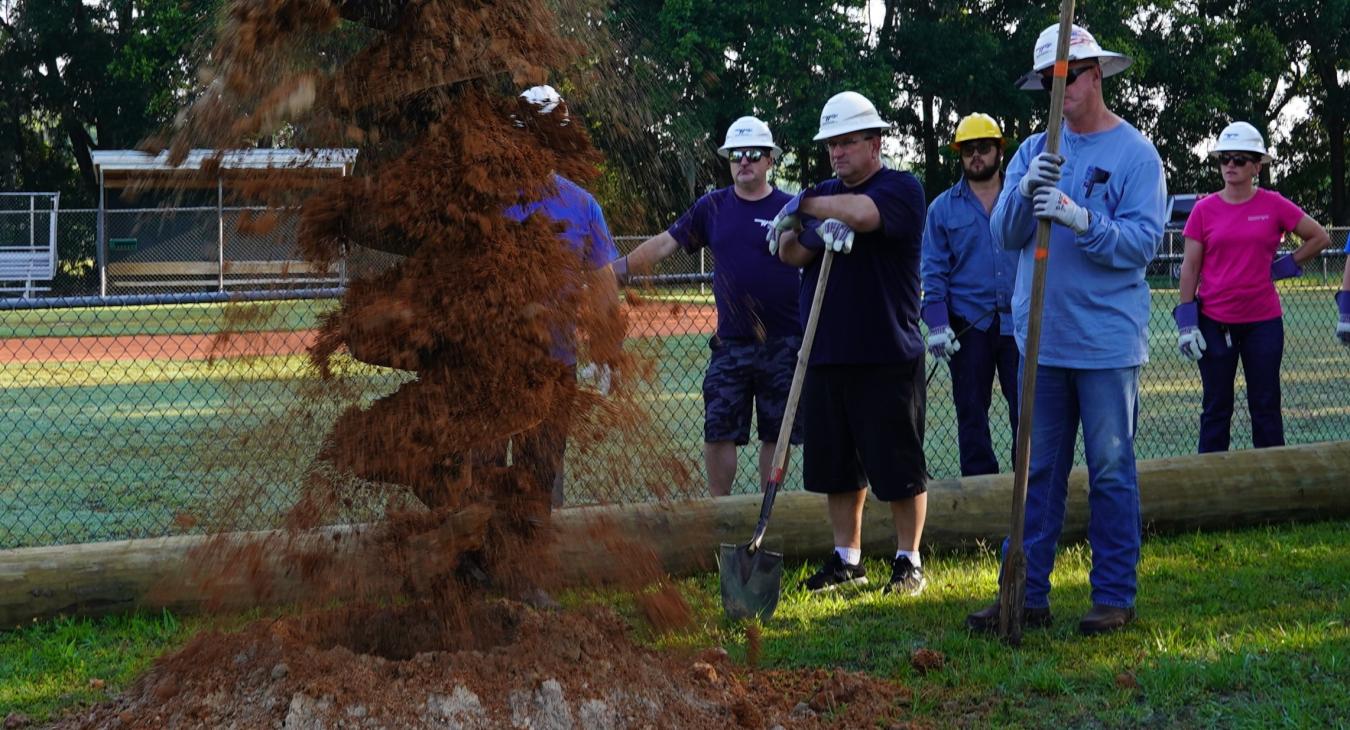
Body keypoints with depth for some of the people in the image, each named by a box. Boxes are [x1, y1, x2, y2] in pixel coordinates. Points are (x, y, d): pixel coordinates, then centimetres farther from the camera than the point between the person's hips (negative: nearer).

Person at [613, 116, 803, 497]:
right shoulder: (712, 207, 7)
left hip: (782, 345, -2)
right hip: (730, 344, 2)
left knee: (776, 434, 6)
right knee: (718, 432, 1)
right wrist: (615, 269, 5)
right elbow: (664, 243, 9)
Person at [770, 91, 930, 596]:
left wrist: (804, 206, -11)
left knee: (899, 468, 0)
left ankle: (909, 563, 12)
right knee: (837, 466, 11)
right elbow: (789, 253, 2)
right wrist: (818, 234, -19)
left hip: (887, 356, -6)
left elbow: (861, 213, -27)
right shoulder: (823, 194, 15)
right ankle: (846, 561, 22)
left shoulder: (902, 189, -5)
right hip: (825, 354, 6)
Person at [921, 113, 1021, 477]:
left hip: (1019, 321, 0)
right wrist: (937, 322, -7)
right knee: (971, 414, 5)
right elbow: (934, 270, 4)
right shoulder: (943, 208, 9)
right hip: (968, 325, 1)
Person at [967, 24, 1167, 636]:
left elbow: (1144, 240, -12)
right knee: (1037, 472, 7)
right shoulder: (1034, 152, 12)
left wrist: (1082, 220, -25)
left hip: (1108, 341, -4)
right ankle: (1027, 596, 12)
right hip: (1041, 339, 5)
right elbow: (1003, 234, 3)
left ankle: (1115, 596, 8)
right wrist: (1026, 191, -16)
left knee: (1111, 470, 1)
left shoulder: (1135, 153, -2)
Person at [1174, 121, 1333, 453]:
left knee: (1266, 408, 5)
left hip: (1263, 322, 0)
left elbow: (1320, 238, 8)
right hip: (1214, 322, 0)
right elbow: (1190, 267, 0)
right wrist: (1186, 322, -6)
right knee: (1216, 409, 6)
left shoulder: (1274, 205, 0)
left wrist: (1285, 266, 2)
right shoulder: (1204, 209, 0)